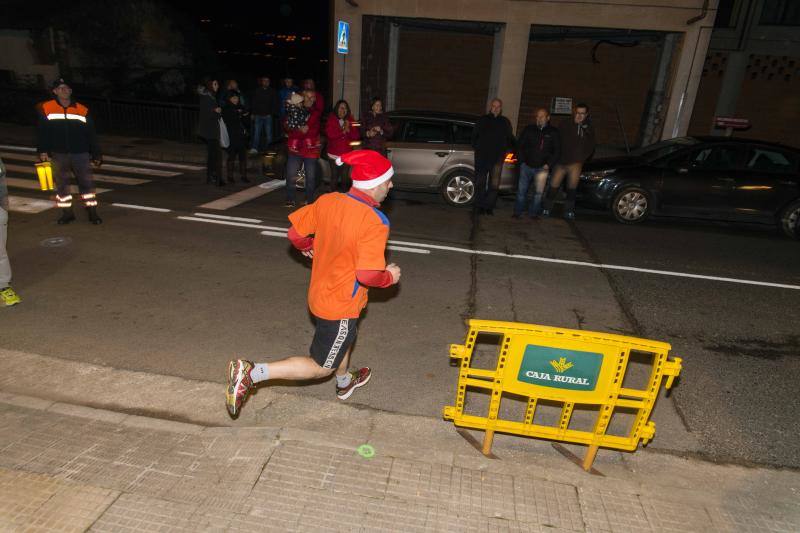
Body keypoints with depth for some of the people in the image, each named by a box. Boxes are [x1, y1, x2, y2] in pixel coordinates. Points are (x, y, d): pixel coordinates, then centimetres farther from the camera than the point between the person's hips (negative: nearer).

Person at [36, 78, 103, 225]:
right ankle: (67, 213, 19)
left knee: (87, 182, -1)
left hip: (81, 154, -1)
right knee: (61, 184, 8)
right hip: (58, 154, 1)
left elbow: (91, 134, 7)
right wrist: (42, 151, -2)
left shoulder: (83, 110, 3)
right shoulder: (46, 108, 3)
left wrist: (96, 154, 5)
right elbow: (42, 131, 5)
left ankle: (92, 213, 7)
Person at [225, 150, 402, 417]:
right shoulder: (375, 222, -28)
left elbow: (295, 233, -1)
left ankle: (345, 382, 59)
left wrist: (309, 247, 20)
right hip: (342, 305, -8)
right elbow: (367, 275, -31)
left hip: (320, 292, 8)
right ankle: (252, 373, 0)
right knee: (320, 367, 11)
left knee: (343, 340, 33)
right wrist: (389, 277, -10)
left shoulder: (327, 200, -8)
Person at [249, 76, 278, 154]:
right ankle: (254, 148, -6)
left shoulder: (272, 91, 6)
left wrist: (272, 113, -3)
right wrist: (252, 113, 3)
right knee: (256, 132, -5)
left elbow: (275, 103, 7)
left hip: (268, 115, 0)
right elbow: (252, 102, 10)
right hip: (258, 115, 0)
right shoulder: (256, 91, 8)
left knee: (268, 133, 1)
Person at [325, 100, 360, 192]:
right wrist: (343, 131, -12)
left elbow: (356, 136, 2)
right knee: (334, 176, 0)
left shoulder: (350, 121, 6)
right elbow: (330, 134, -14)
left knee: (345, 177, 3)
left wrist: (348, 130, -14)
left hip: (347, 154, 2)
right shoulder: (331, 120, -1)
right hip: (334, 154, -2)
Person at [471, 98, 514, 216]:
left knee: (494, 183, -4)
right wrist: (476, 147, 6)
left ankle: (489, 207, 2)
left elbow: (510, 138, 20)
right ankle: (480, 206, 7)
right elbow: (474, 135, 16)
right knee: (480, 182, 0)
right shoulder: (483, 120, 11)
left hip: (497, 157, 0)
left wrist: (505, 149, 9)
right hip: (482, 156, 0)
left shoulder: (505, 122, 13)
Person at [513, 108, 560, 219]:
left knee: (538, 192, -1)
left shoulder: (553, 132, 4)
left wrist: (549, 164, -3)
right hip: (526, 166, 1)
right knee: (522, 190, 3)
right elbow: (519, 145, 11)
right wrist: (522, 160, 0)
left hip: (542, 168, -1)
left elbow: (557, 151, 6)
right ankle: (517, 212, 13)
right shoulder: (529, 129, 7)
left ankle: (533, 213, 11)